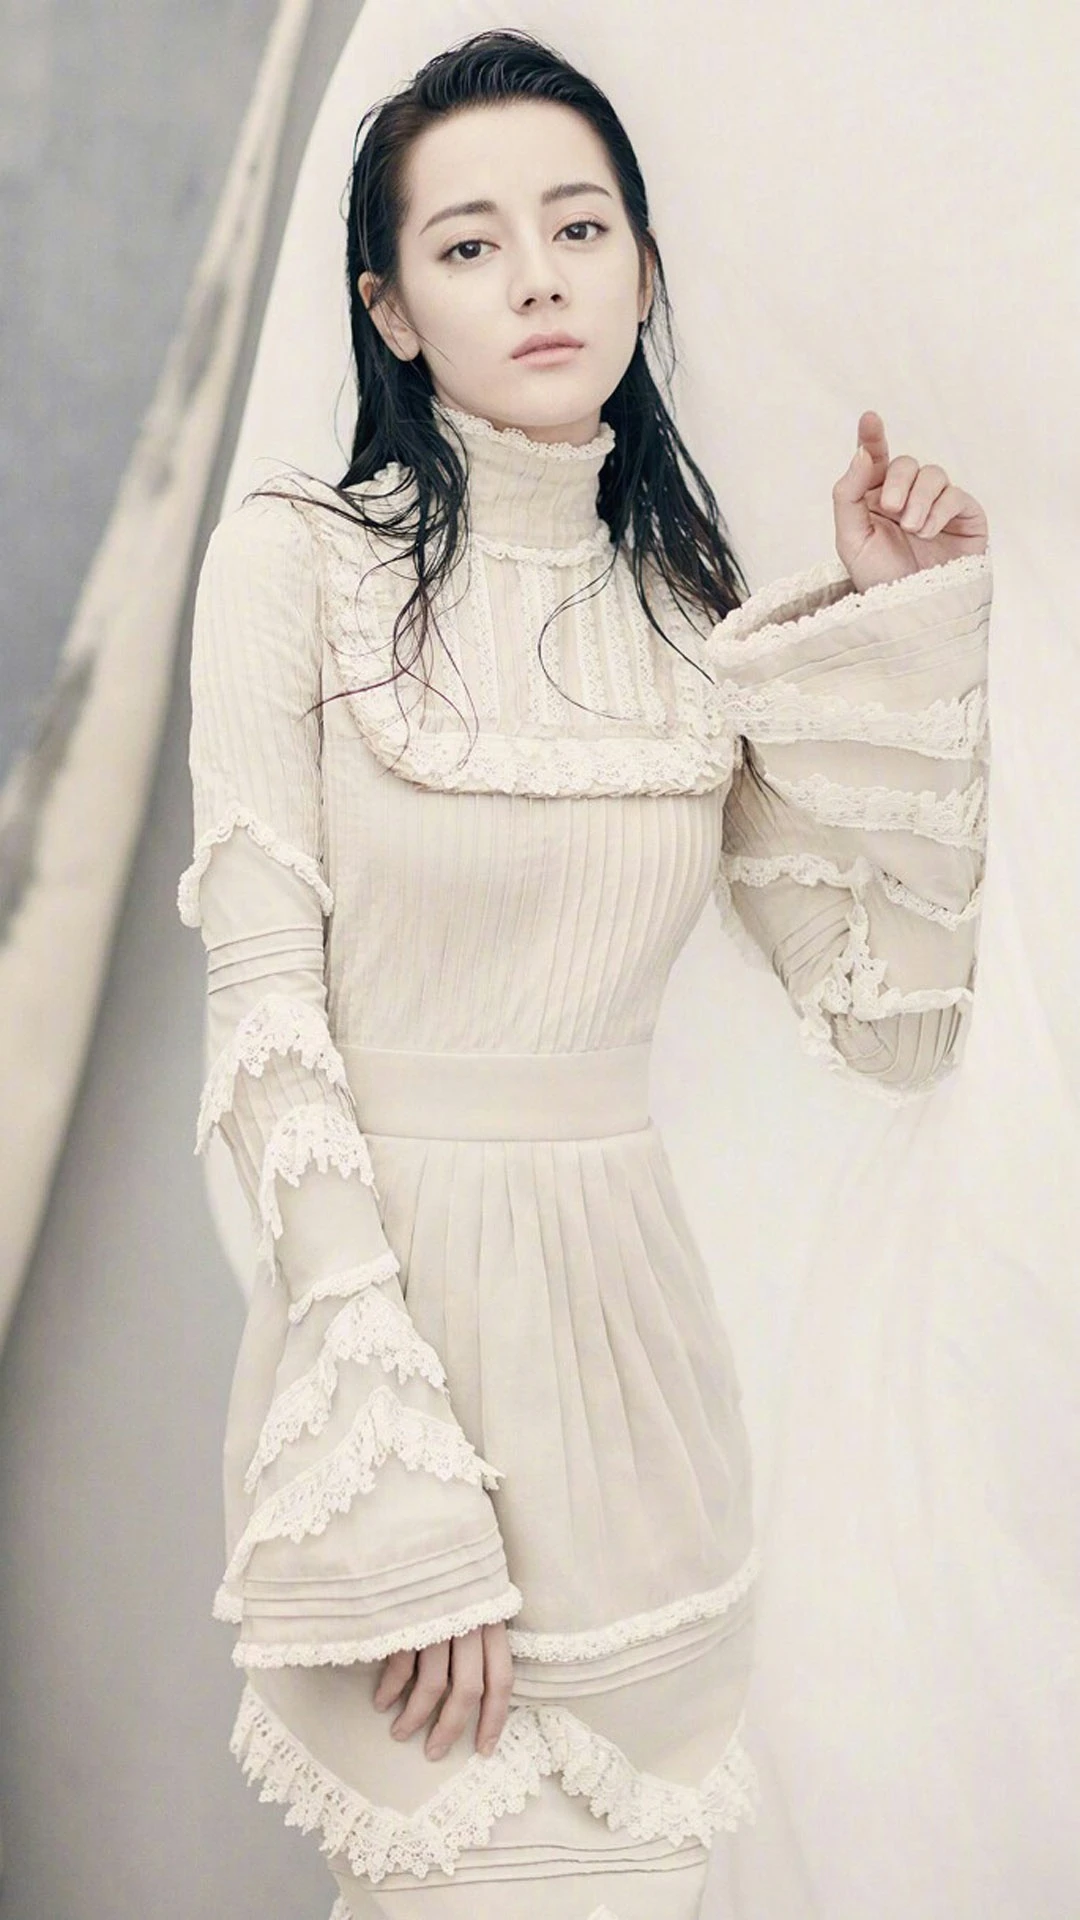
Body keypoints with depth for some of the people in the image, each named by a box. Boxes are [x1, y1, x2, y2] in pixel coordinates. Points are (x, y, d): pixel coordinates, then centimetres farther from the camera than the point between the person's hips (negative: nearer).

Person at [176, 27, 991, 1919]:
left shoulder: (701, 614, 6)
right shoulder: (296, 557, -5)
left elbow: (894, 1024, 2)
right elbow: (266, 1012, -11)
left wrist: (901, 642, -4)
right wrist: (402, 1490, -16)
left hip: (632, 1333, 4)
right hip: (382, 1288, -4)